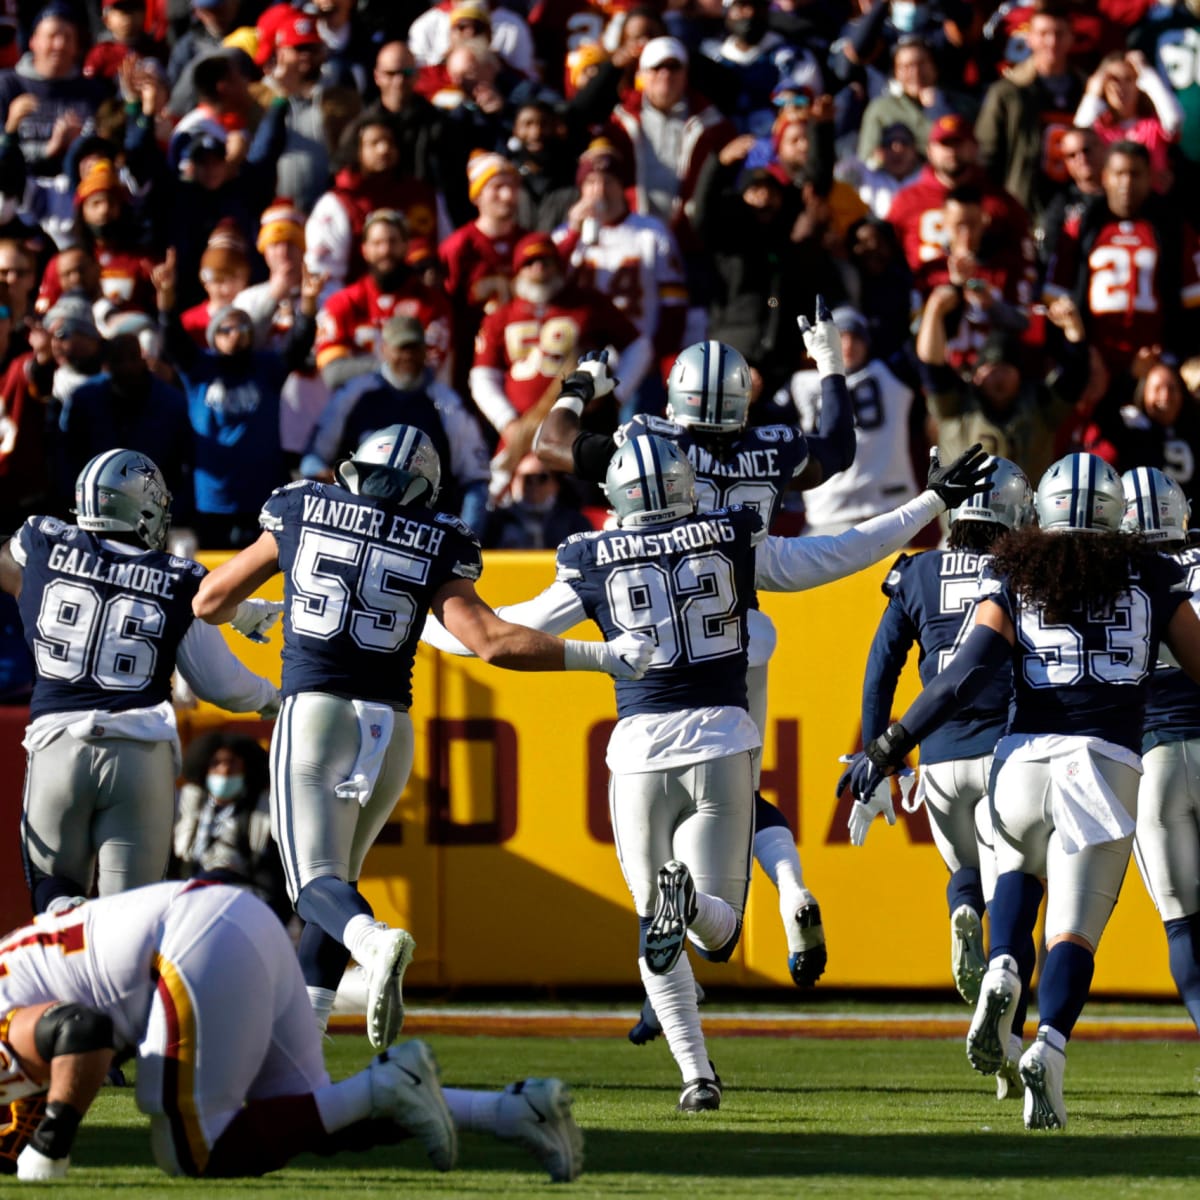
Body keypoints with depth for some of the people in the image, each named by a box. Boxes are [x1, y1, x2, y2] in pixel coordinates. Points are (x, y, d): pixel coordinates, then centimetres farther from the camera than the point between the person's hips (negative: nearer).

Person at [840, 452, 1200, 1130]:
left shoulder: (1015, 578, 10)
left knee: (1020, 869, 32)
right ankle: (1050, 1047, -26)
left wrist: (891, 747, 0)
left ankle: (1003, 974, 3)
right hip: (1108, 763, -1)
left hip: (1026, 757, 1)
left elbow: (970, 674, -2)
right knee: (1074, 929, 1)